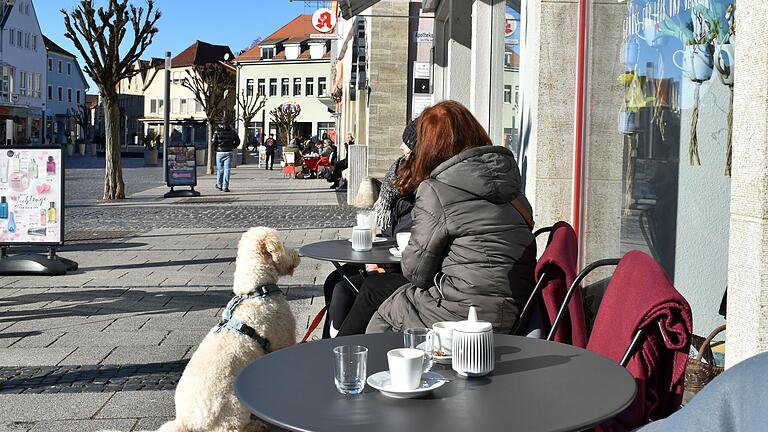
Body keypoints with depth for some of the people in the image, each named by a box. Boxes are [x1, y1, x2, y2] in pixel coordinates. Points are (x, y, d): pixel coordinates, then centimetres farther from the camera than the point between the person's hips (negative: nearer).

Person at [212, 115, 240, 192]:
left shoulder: (217, 131, -5)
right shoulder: (233, 131, 1)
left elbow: (214, 142, -8)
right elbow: (237, 141, 4)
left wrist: (216, 148, 9)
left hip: (220, 152, -1)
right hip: (229, 152, 1)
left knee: (220, 169, 11)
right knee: (227, 169, 0)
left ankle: (219, 185, 23)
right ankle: (225, 186, -6)